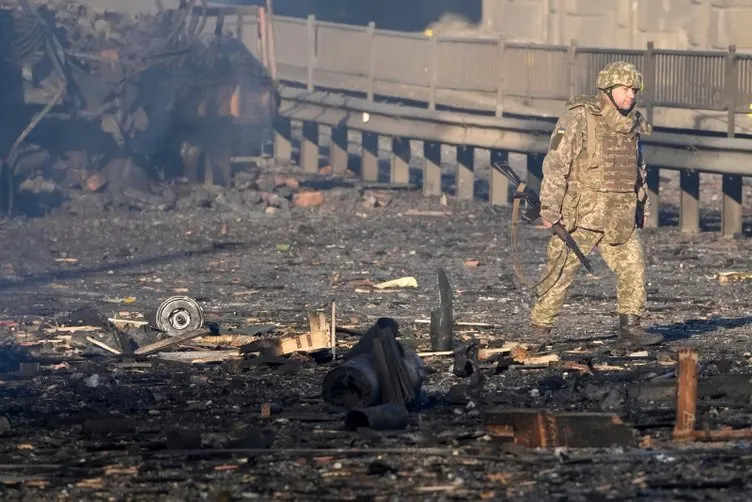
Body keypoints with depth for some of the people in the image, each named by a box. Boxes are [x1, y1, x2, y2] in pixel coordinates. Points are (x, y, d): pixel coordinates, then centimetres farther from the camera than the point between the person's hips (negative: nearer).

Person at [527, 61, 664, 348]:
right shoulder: (578, 119, -11)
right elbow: (555, 163, -13)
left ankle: (630, 329, 0)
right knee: (560, 271, 0)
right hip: (580, 214, -6)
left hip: (619, 218, 6)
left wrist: (642, 207, 22)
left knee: (632, 266, -4)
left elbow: (638, 170, 24)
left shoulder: (632, 125, 12)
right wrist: (549, 208, -16)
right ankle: (540, 328, 10)